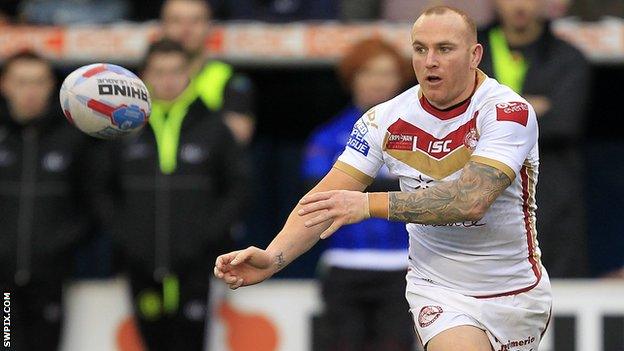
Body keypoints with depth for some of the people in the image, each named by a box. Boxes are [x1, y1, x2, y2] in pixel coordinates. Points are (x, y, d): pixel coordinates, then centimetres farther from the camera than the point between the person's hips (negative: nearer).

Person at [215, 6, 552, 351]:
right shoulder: (385, 119, -5)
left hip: (517, 292, -1)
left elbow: (471, 200, -29)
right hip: (437, 290, 1)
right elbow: (326, 199, -7)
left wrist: (369, 203, -33)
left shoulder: (508, 111, -17)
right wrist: (273, 257, -24)